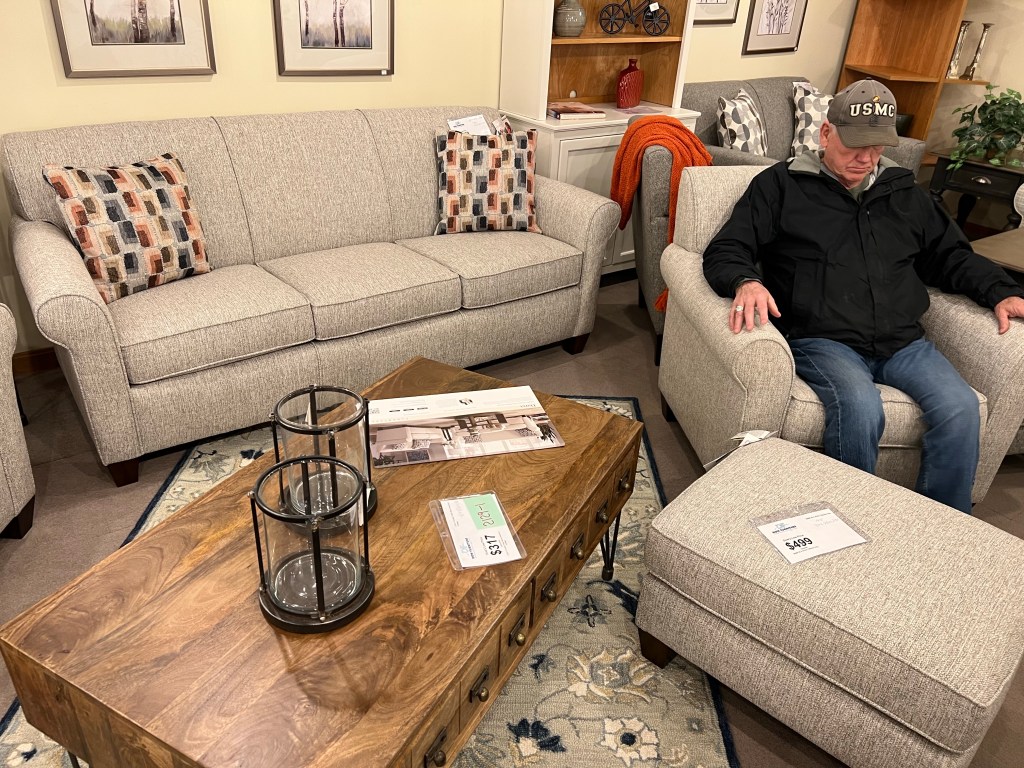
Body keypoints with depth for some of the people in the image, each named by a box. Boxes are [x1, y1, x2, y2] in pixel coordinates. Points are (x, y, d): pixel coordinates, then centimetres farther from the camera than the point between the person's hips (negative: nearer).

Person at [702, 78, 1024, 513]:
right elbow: (725, 251, 1)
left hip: (903, 343, 5)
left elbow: (950, 256, 31)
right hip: (821, 341, -5)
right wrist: (745, 282, -23)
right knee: (860, 407, -34)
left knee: (960, 408, -22)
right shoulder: (781, 185, 9)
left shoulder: (903, 192, 24)